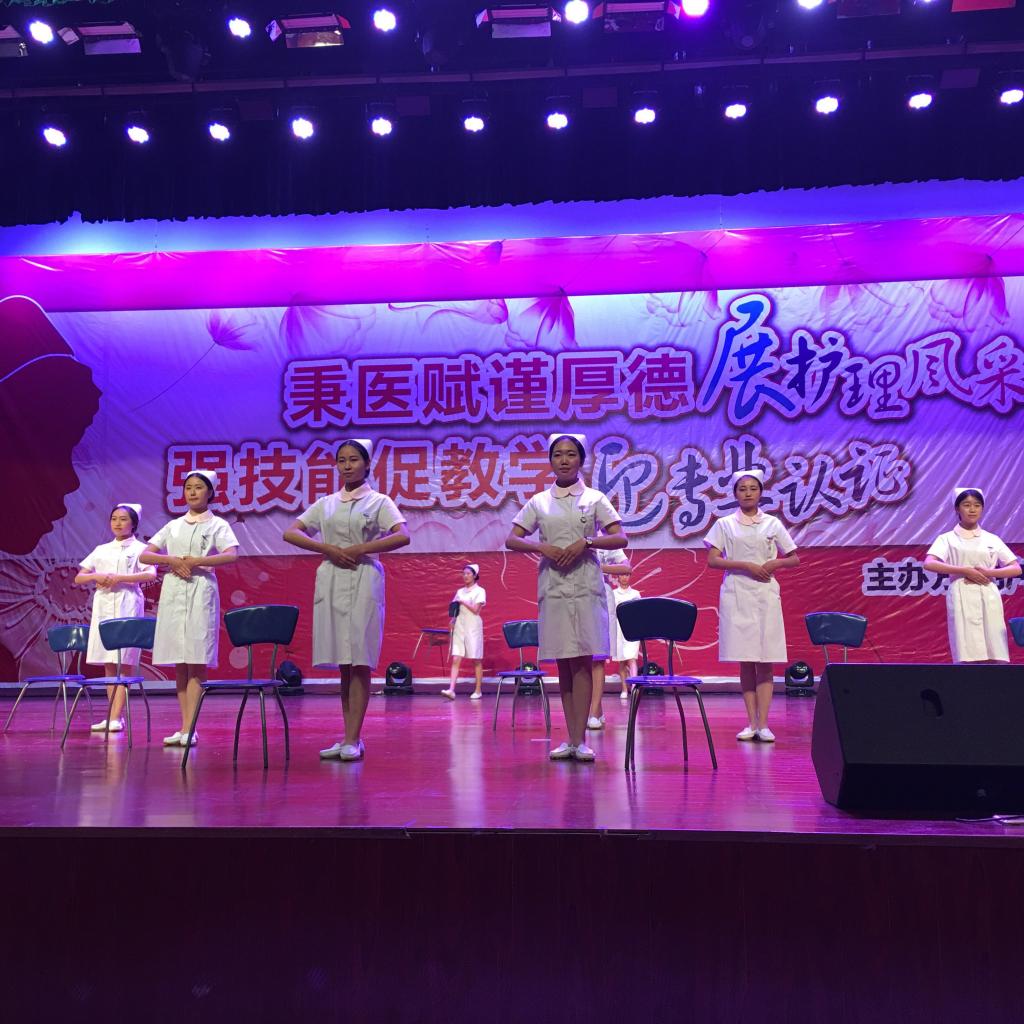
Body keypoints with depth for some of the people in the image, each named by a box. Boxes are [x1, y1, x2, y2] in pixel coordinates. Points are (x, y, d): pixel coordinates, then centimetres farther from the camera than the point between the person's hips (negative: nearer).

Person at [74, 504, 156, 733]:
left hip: (127, 605, -5)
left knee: (124, 662, -9)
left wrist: (118, 577, -15)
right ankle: (112, 717, 8)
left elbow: (151, 574, -13)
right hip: (103, 606, 5)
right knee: (108, 664, 4)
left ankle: (116, 717, -12)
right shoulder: (101, 550, 17)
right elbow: (78, 578, 15)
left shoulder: (140, 548, 4)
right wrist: (97, 576, -6)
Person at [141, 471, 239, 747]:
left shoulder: (218, 525, 5)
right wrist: (171, 560, -7)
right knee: (179, 664, 4)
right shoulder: (174, 526, 16)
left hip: (201, 593, -4)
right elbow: (144, 555, 10)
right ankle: (185, 727, 8)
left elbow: (232, 555, -12)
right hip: (173, 593, 4)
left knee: (196, 663, -8)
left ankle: (189, 729, -10)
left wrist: (195, 561, -14)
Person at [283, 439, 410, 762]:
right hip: (331, 581, 4)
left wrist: (360, 549, -14)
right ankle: (348, 738, 9)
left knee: (359, 662, -8)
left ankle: (353, 740, -8)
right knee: (342, 664, 5)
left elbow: (402, 536, -11)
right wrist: (328, 548, -8)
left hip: (363, 580, -4)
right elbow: (291, 533, 7)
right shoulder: (326, 503, 15)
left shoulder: (379, 501, 4)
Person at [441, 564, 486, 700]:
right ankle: (451, 690, -14)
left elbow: (475, 610, -10)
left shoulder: (479, 591, 0)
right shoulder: (460, 591, 14)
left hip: (473, 626, -4)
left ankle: (478, 691, 9)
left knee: (476, 660, 1)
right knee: (456, 659, -7)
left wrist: (462, 602, -6)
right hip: (459, 627, 4)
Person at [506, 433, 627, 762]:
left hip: (585, 586, -2)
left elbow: (621, 539, 0)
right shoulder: (538, 502, 10)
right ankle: (570, 738, 10)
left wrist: (586, 543, -15)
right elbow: (511, 540, 6)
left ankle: (579, 740, -7)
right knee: (563, 664, 5)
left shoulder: (594, 498, 6)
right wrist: (542, 547, -11)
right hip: (552, 585, 2)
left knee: (581, 661, -7)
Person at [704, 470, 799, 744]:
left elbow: (795, 559, 12)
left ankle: (763, 724, -4)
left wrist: (775, 563, -8)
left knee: (764, 662, -4)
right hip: (736, 595, 0)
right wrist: (746, 565, -13)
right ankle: (751, 723, 4)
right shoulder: (725, 524, 6)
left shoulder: (773, 524, 9)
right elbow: (712, 560, -3)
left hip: (765, 595, 0)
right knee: (745, 663, 1)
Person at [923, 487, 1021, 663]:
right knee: (968, 656, -7)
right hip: (962, 598, -3)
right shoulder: (948, 538, 5)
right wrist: (965, 571, -16)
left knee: (994, 656, -3)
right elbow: (929, 564, -11)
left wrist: (987, 572, -7)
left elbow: (1016, 569, 9)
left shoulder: (992, 539, 13)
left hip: (989, 599, 3)